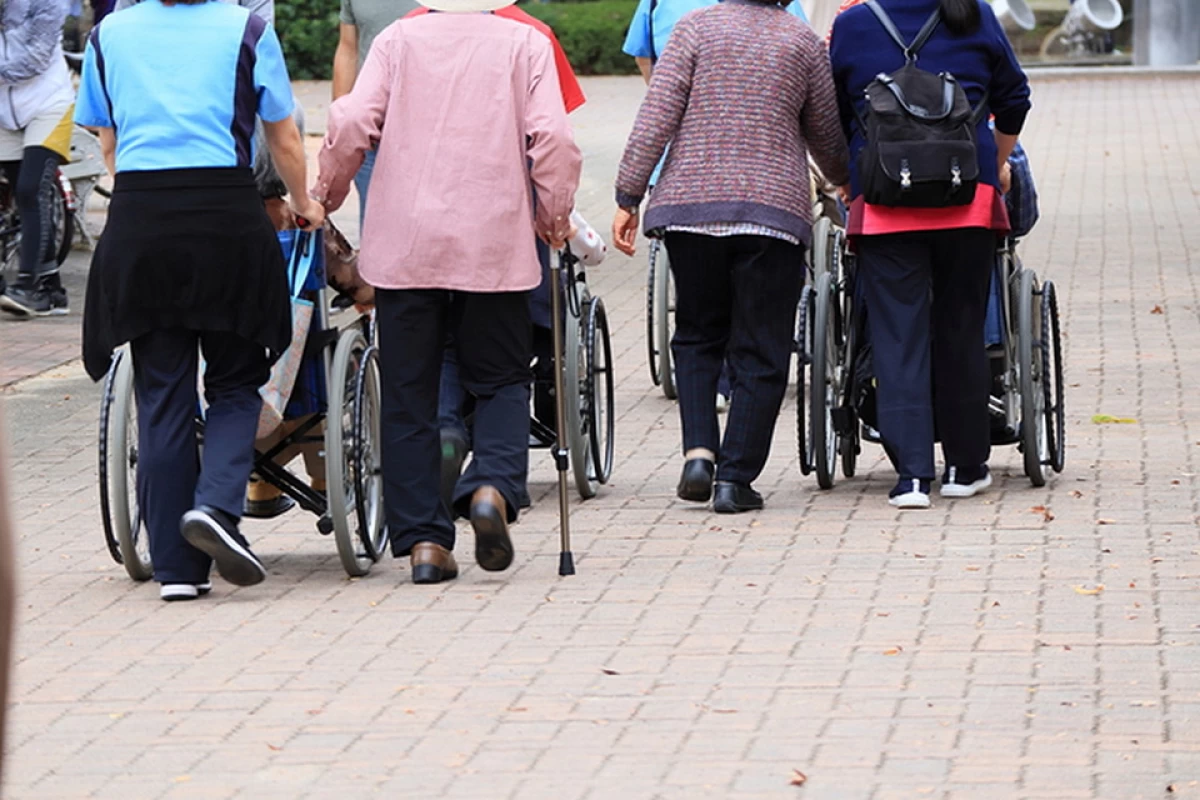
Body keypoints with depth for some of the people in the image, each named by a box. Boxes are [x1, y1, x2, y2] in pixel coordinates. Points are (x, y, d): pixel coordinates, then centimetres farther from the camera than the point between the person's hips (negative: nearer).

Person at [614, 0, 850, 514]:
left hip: (688, 206, 1)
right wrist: (846, 183, 37)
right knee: (759, 353, 5)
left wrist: (628, 198, 0)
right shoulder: (803, 42, 6)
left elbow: (655, 120, -5)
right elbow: (827, 138, 16)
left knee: (696, 336, 16)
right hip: (774, 210, -1)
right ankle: (735, 478, 1)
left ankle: (698, 452, -2)